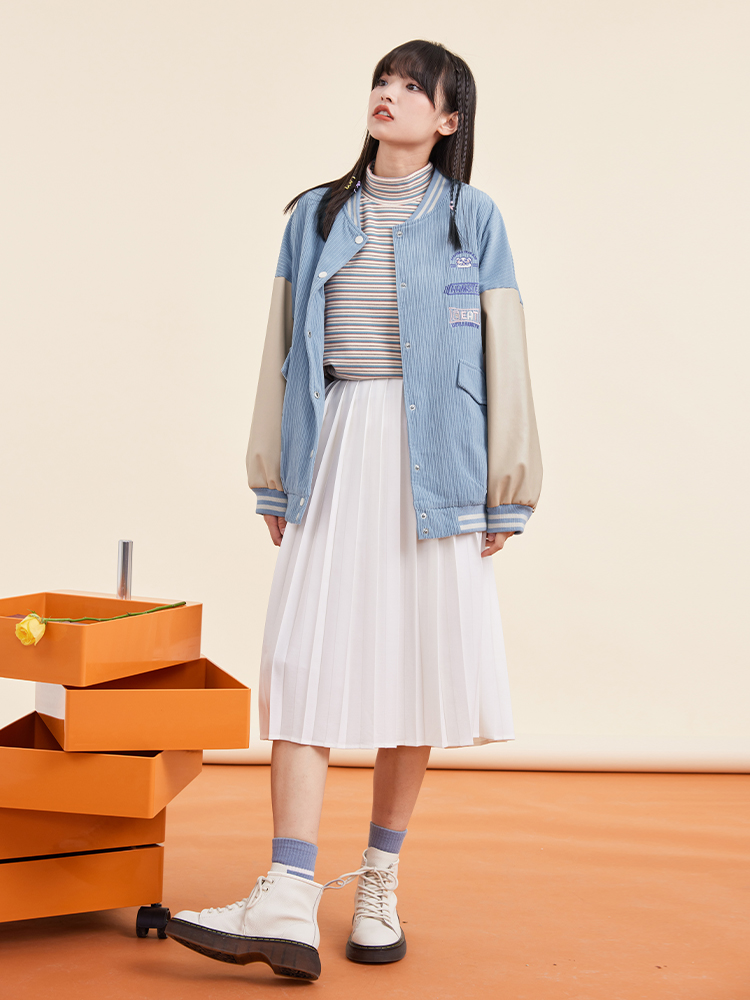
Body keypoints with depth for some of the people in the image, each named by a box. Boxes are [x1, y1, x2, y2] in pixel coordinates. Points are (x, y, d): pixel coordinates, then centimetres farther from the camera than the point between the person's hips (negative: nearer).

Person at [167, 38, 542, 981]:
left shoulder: (471, 217, 5)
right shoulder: (316, 216, 13)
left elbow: (501, 361, 3)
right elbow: (282, 353, 13)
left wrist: (501, 497, -1)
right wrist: (273, 480, 9)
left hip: (432, 459, -1)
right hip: (333, 452, 2)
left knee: (414, 663, 3)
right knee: (306, 658, -9)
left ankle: (379, 886, 17)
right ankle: (287, 904, -12)